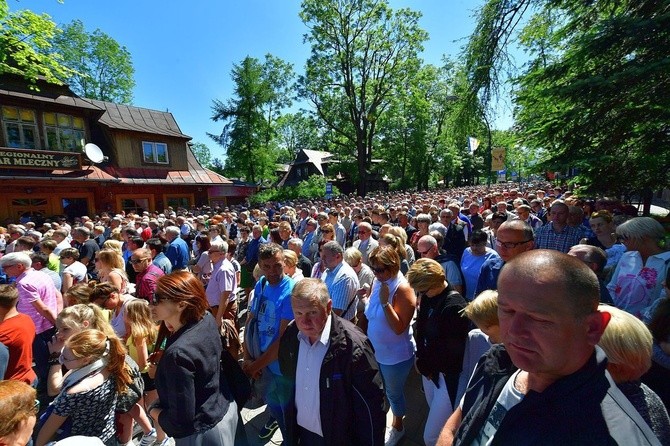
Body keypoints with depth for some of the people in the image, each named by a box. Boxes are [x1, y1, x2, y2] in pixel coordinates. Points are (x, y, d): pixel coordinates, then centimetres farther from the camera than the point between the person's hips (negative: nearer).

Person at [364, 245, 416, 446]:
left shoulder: (402, 288, -25)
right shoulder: (378, 281, -6)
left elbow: (399, 328, -28)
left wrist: (385, 302, -35)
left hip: (395, 354, -6)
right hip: (375, 349, 6)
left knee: (394, 392, 18)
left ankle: (397, 427, 46)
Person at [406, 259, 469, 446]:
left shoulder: (454, 306, -27)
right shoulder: (429, 297, -2)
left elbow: (451, 351, -20)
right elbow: (421, 329, 8)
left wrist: (424, 365, -6)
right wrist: (421, 360, -1)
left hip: (449, 377, -7)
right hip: (430, 370, 7)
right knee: (437, 421, 23)